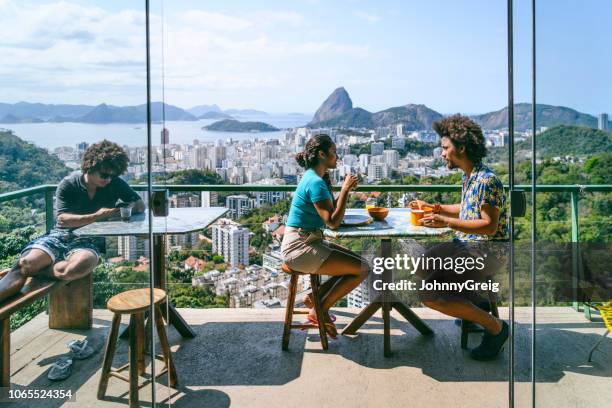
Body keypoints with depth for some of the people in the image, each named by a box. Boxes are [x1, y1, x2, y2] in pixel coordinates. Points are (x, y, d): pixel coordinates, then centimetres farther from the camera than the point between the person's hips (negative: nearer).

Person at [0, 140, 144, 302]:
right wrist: (96, 216, -21)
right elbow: (62, 219, -10)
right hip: (61, 234, 1)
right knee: (26, 262, -29)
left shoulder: (115, 184, 4)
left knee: (79, 267, -37)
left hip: (89, 239, 0)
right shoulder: (68, 184, 0)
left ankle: (33, 271, -18)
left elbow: (140, 205, 9)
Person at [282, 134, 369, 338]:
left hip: (310, 242, 10)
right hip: (300, 247, -10)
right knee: (362, 269, -9)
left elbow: (331, 212, 14)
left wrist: (345, 189, 6)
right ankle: (319, 310, 3)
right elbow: (333, 222, -22)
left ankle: (314, 298, 14)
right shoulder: (315, 182, -18)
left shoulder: (316, 178, 12)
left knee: (359, 263, 12)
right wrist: (345, 190, -16)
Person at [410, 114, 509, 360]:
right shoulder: (468, 176, 10)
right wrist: (434, 208, 13)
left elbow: (490, 226, -24)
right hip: (465, 244, 11)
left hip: (488, 250, -11)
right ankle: (475, 307, 25)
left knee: (429, 293, -23)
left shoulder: (486, 180, -21)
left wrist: (446, 223, -26)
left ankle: (495, 327, -8)